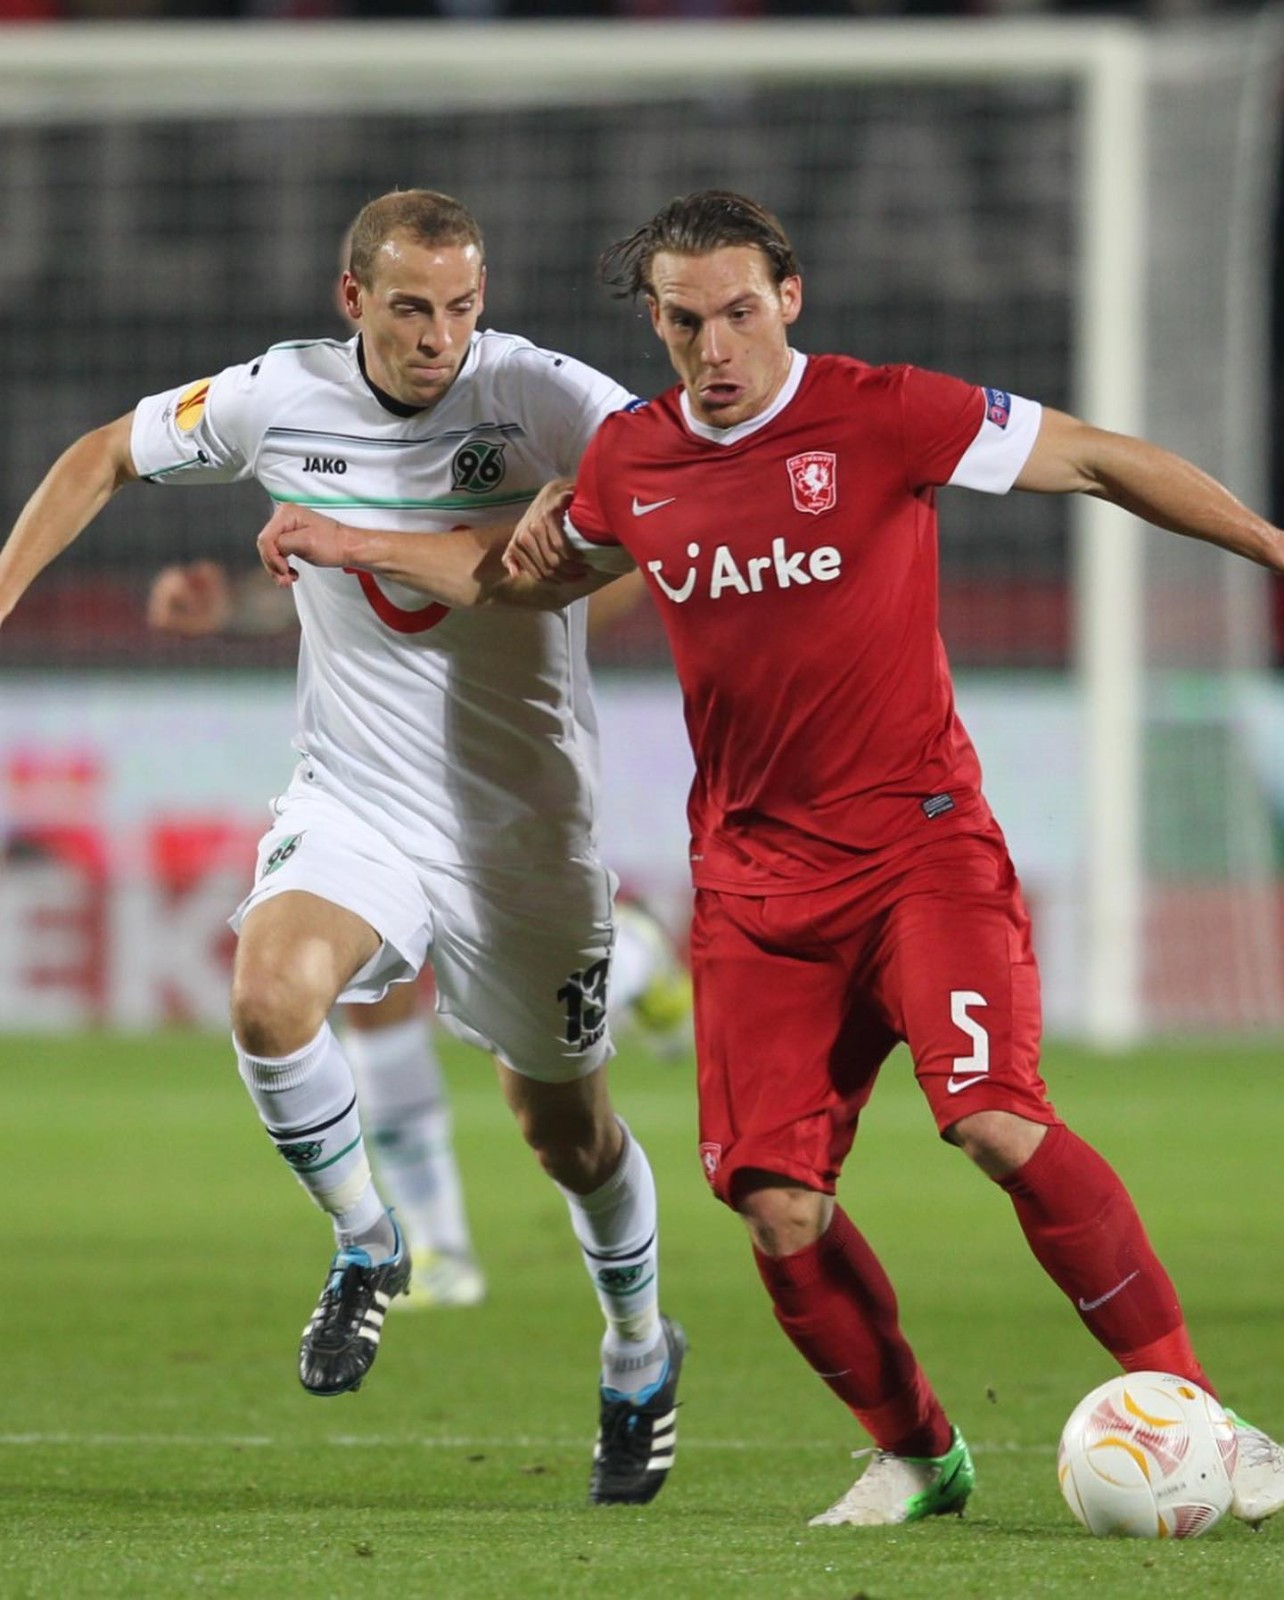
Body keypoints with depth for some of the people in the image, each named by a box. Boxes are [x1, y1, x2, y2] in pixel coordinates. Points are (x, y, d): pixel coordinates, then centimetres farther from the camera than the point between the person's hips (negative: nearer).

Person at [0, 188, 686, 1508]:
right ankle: (365, 1246, -2)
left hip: (523, 828, -1)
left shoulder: (544, 398, -15)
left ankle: (639, 1350, 41)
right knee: (269, 992, -29)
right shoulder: (279, 398, -6)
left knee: (565, 1129, 11)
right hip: (351, 806, 1)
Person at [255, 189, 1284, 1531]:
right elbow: (537, 575, 28)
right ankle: (913, 1452, 20)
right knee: (777, 1209, -4)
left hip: (917, 831, -4)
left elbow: (1100, 461, -2)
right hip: (751, 870, 4)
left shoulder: (882, 416, -8)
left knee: (1001, 1126, -23)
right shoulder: (630, 459, 7)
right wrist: (361, 548, 22)